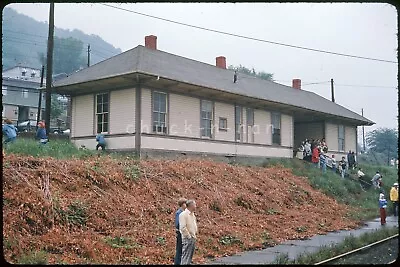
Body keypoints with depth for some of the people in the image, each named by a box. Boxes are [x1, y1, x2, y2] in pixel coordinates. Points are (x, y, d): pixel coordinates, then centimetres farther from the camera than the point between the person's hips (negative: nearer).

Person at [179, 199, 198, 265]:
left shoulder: (192, 215, 14)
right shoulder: (183, 214, -14)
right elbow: (183, 227, -21)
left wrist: (195, 235, 15)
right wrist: (189, 236, -18)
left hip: (193, 238, 9)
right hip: (187, 239, -9)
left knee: (190, 257, 12)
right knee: (186, 257, -7)